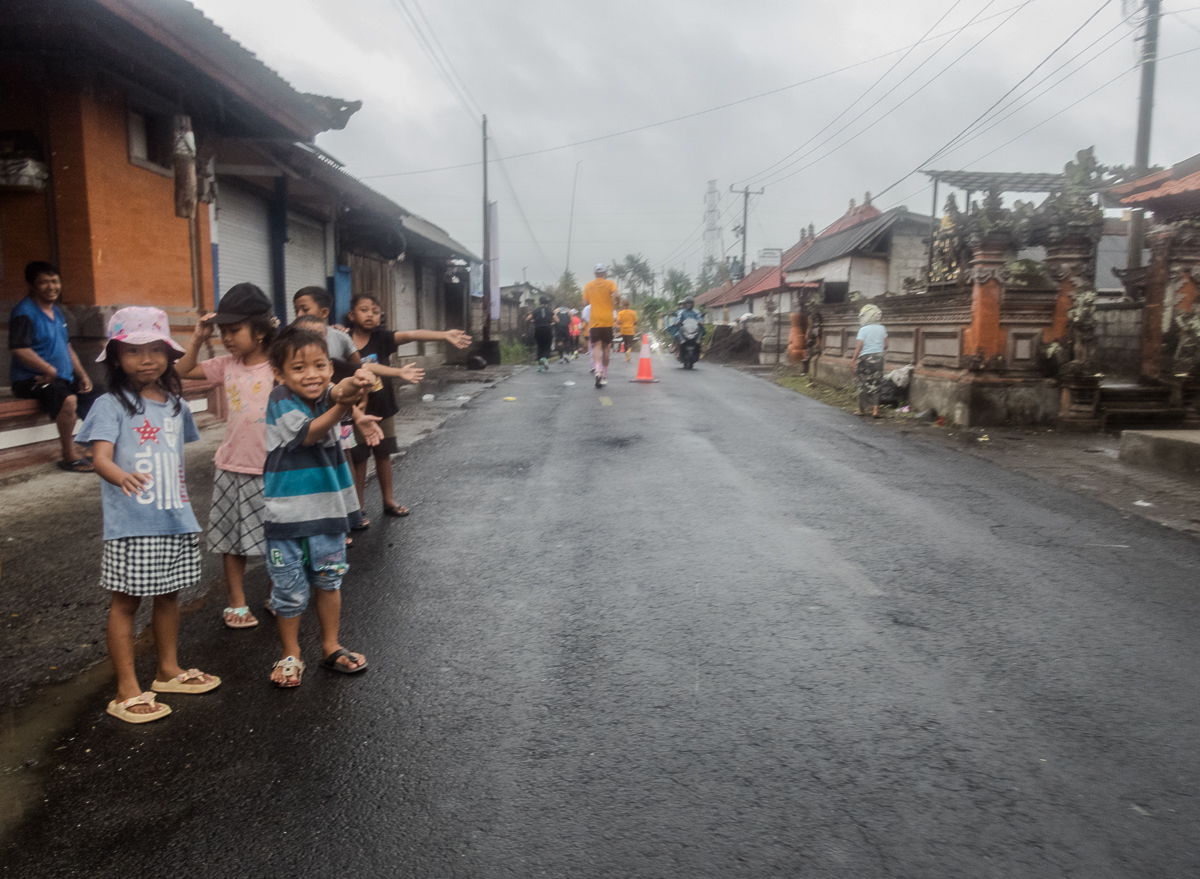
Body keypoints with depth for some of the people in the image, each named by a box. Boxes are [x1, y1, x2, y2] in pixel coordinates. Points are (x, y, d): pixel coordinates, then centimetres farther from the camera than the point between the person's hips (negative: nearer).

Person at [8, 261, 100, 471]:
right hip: (30, 380, -9)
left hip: (63, 377, 9)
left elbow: (67, 347, 22)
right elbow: (20, 350, -20)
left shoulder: (56, 312, 17)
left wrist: (82, 375, 11)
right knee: (68, 399, -34)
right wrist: (50, 370, -21)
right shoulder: (24, 312, -11)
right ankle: (69, 455, -21)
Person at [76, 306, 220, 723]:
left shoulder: (176, 405, 8)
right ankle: (127, 691, 12)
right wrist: (121, 475, -43)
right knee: (126, 600, 4)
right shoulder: (111, 405, -9)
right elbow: (101, 456, -22)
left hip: (176, 520, 6)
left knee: (169, 595, 17)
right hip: (131, 525, -6)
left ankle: (169, 670, 33)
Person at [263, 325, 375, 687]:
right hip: (287, 511, -4)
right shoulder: (280, 400, -11)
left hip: (328, 505, 4)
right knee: (289, 590, 7)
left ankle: (331, 647, 33)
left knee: (329, 581, 16)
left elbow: (335, 391, -24)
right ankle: (290, 655, 27)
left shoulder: (327, 393, -2)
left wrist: (350, 387, -49)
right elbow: (309, 433, -22)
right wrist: (342, 407, -37)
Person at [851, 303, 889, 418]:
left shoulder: (864, 329, -9)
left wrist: (854, 362, -10)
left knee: (863, 384, 7)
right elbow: (885, 345, 7)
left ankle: (862, 409, 17)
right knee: (875, 385, 7)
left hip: (865, 358, -4)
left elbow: (859, 346, -12)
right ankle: (875, 409, -3)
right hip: (878, 358, 4)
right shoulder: (882, 329, 5)